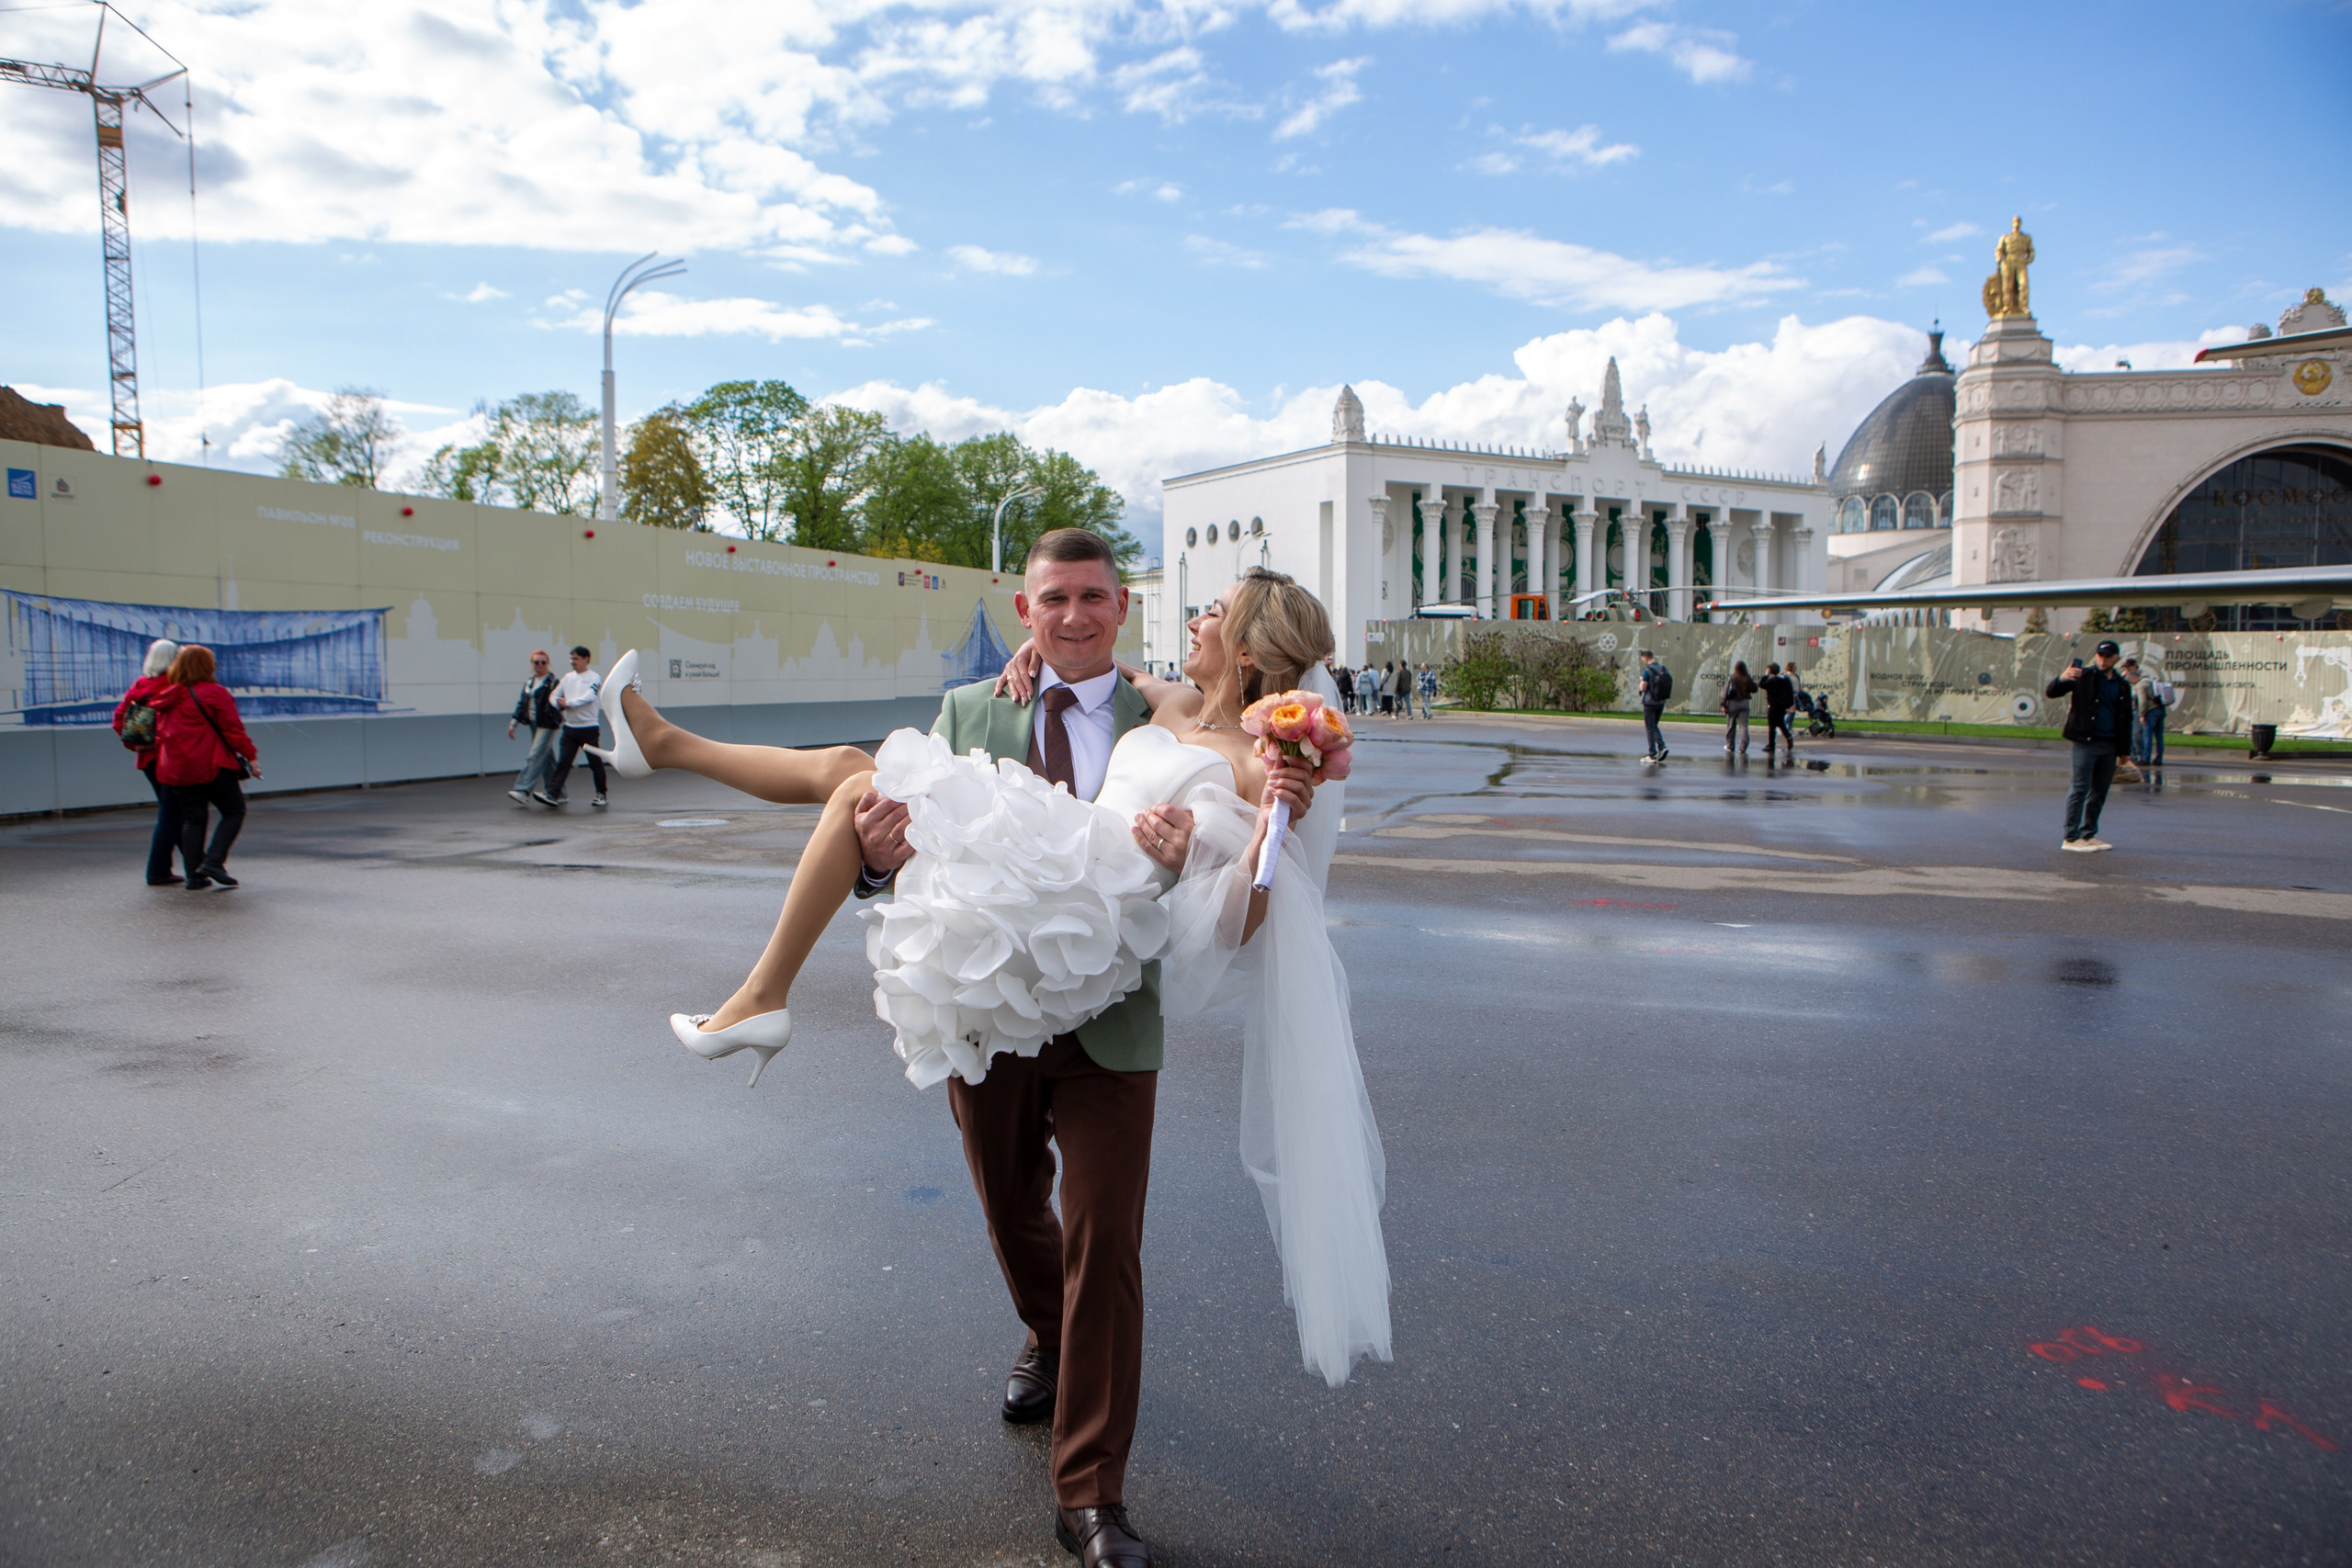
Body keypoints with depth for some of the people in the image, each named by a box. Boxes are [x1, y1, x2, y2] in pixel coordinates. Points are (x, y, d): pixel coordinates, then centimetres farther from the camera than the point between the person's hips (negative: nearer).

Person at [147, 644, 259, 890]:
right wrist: (251, 757, -5)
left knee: (191, 818, 11)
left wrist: (164, 761, 22)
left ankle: (193, 874, 6)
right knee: (234, 811, 4)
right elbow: (233, 730, -11)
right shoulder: (214, 693, -7)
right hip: (211, 766, -6)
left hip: (177, 768, 6)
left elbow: (161, 733, 15)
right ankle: (213, 861, -11)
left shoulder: (167, 698, 12)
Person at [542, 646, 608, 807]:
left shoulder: (594, 678, -5)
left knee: (595, 763, 6)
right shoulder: (567, 678, 12)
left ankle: (601, 794, 19)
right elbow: (556, 696, 15)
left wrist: (568, 703, -17)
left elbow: (589, 697, -18)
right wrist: (559, 705, -5)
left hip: (589, 727, -5)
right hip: (570, 727, 5)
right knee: (563, 762, -2)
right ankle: (552, 794, -8)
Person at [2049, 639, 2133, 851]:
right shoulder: (2084, 677, 0)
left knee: (2099, 793, 10)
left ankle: (2088, 834, 19)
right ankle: (2071, 838, -6)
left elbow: (2126, 719, 19)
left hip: (2109, 746, 5)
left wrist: (2125, 749, 13)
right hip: (2085, 743, -5)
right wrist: (2061, 679, -30)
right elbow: (2051, 693, -8)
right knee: (2080, 789, -8)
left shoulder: (2122, 686, 13)